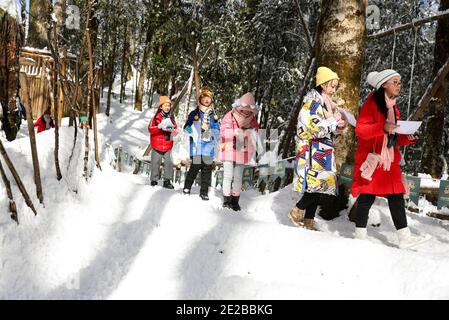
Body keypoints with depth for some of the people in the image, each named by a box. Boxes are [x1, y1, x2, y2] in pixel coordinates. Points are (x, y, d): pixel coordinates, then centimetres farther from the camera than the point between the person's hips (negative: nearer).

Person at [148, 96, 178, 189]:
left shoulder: (171, 117, 7)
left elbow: (176, 129, 11)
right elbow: (150, 129, -10)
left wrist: (173, 130, -12)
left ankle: (167, 181, 5)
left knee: (169, 162, -3)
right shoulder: (157, 117, -4)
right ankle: (154, 180, 16)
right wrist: (159, 127, -25)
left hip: (168, 145, 3)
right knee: (156, 163, 4)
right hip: (157, 145, -2)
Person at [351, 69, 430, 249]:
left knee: (396, 197, 4)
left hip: (389, 160, 8)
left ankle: (404, 237, 7)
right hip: (371, 158, -7)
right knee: (367, 196, -3)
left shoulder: (393, 107, 18)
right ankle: (360, 234, 10)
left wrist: (408, 138, 1)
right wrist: (383, 127, -27)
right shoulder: (372, 103, -6)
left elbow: (394, 139, 20)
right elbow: (360, 129, -16)